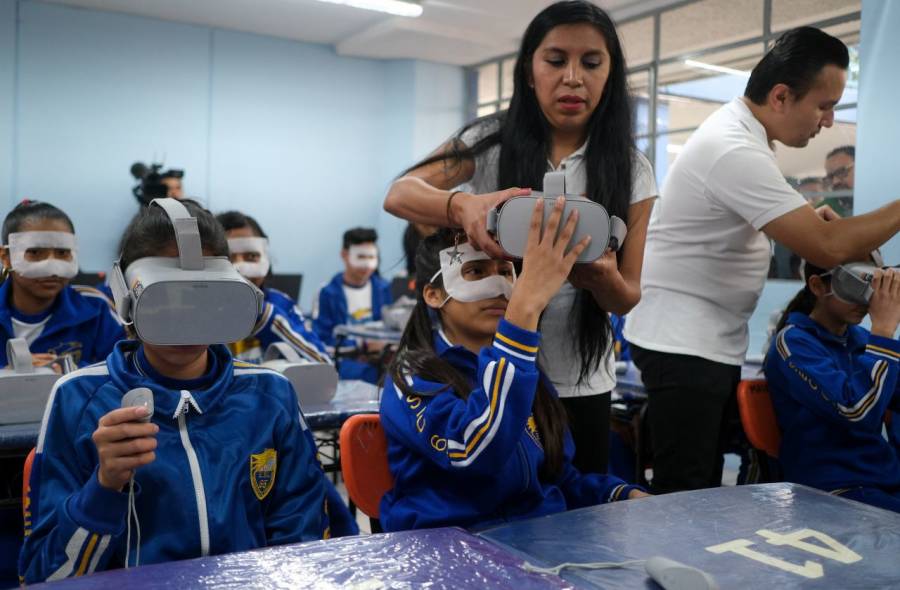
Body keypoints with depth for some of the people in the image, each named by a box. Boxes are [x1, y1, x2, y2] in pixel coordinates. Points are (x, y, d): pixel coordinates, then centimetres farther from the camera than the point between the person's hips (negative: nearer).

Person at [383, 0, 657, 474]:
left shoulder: (630, 171, -2)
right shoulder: (489, 141, -4)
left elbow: (626, 299, -2)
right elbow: (399, 195, -17)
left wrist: (603, 278, -27)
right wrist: (463, 205, -38)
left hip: (579, 383, 2)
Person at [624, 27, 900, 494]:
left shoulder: (736, 133, 8)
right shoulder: (734, 150, -23)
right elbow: (827, 248, -27)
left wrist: (808, 220, 2)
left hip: (711, 340, 10)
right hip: (682, 344, -10)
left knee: (706, 485, 16)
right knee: (685, 497, -4)